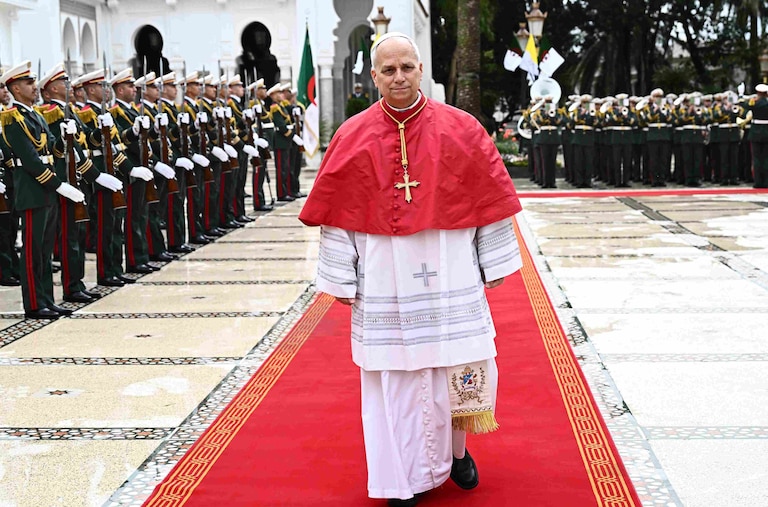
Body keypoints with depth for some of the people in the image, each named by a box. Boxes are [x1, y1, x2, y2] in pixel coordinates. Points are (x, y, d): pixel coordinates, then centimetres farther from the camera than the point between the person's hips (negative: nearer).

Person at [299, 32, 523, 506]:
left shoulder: (460, 128, -1)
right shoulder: (354, 137, -1)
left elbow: (488, 199, 3)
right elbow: (338, 212, 2)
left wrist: (493, 264, 4)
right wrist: (342, 278, 0)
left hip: (448, 272, 0)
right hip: (384, 277, 0)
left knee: (455, 363, 7)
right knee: (395, 371, 5)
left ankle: (457, 449, 31)